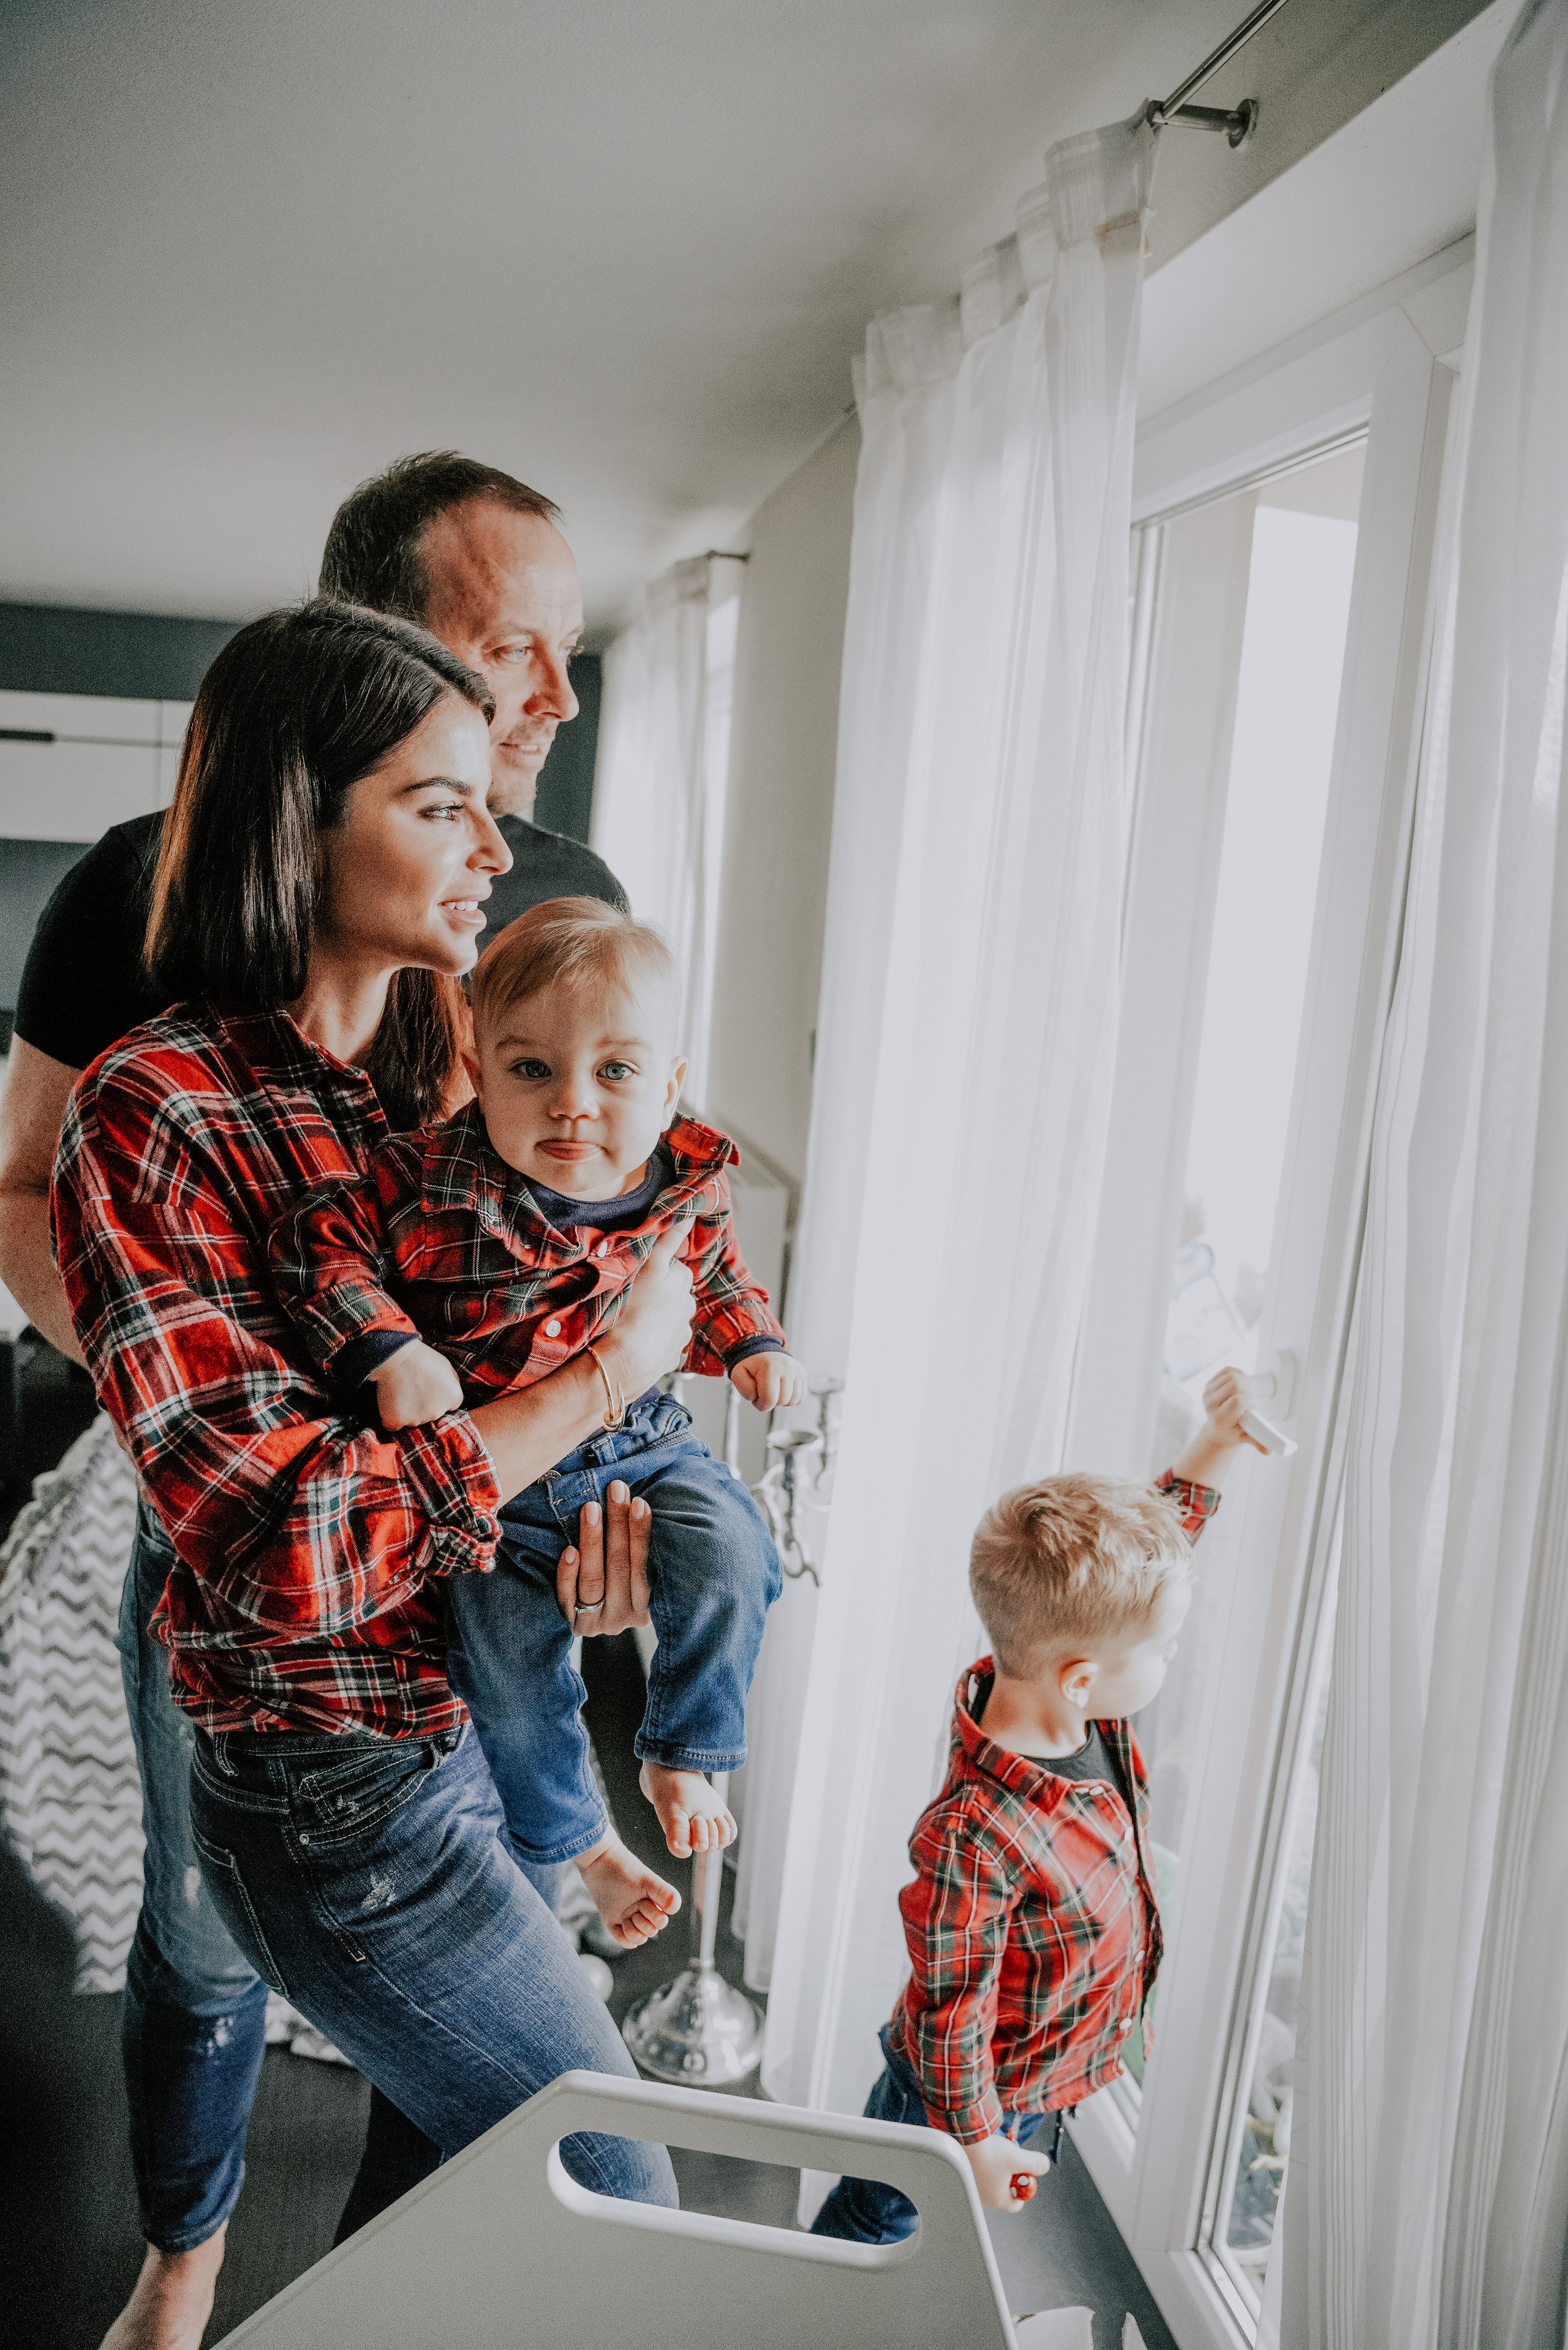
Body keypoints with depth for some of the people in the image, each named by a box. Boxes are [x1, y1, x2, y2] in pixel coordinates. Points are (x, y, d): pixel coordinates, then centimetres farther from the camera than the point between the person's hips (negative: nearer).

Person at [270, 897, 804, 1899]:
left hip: (641, 1439, 2)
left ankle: (683, 1757, 7)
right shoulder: (437, 1181, -24)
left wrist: (753, 1345, -4)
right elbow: (315, 1242, -17)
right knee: (506, 1667, 3)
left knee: (729, 1555, -20)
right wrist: (392, 1353, -28)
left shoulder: (693, 1184, -10)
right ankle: (581, 1836, 32)